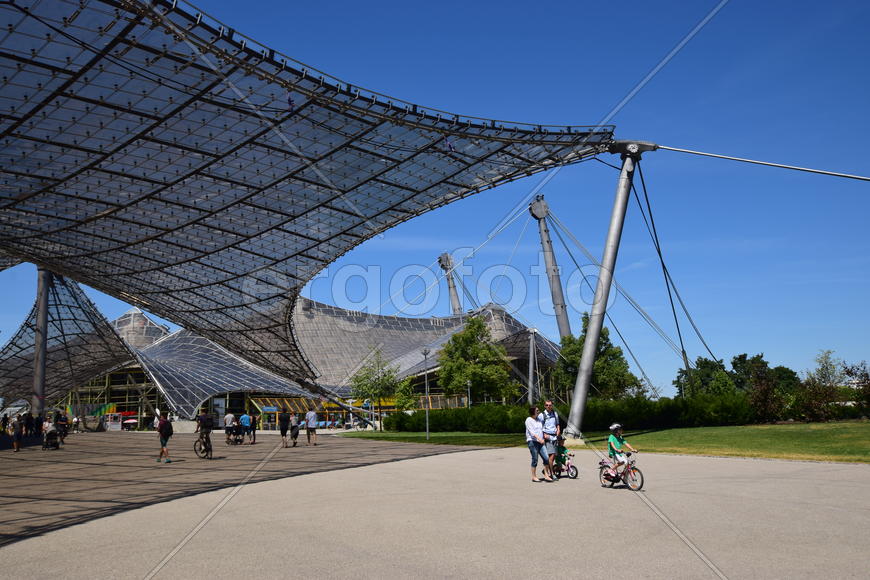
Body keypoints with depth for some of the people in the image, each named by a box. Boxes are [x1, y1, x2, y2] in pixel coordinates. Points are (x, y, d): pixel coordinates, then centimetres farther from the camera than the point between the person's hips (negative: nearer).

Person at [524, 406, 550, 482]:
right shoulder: (529, 420, -4)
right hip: (532, 441, -6)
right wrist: (538, 438, -28)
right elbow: (531, 431, -16)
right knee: (535, 459, -3)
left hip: (540, 442, 6)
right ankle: (534, 477, 8)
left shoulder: (538, 419, 18)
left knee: (546, 458, -3)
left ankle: (546, 475, 6)